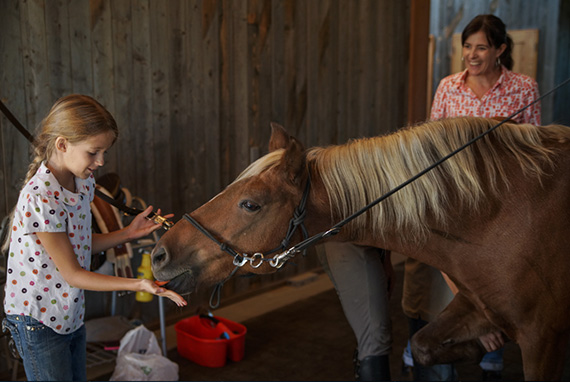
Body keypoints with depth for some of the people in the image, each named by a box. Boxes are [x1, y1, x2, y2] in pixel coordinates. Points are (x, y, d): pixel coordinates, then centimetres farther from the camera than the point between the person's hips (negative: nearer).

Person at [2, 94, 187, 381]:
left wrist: (128, 233, -5)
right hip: (38, 321, -7)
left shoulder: (83, 183, -3)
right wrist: (139, 284, -28)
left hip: (72, 313, 7)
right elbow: (72, 274, -22)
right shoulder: (40, 198, -28)